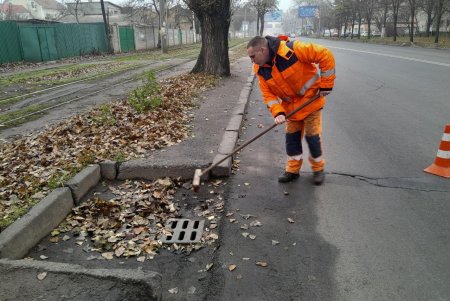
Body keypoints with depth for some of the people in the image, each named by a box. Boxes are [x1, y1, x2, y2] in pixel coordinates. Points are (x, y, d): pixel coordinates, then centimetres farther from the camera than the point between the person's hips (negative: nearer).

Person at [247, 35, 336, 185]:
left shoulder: (292, 49, -29)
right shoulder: (261, 70, -10)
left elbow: (325, 55, -24)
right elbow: (268, 94, -9)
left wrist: (326, 85, -20)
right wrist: (278, 112, -25)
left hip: (311, 98, -5)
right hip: (291, 105, 5)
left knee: (312, 135, 0)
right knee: (291, 136, 8)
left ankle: (318, 168, 21)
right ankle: (293, 170, 23)